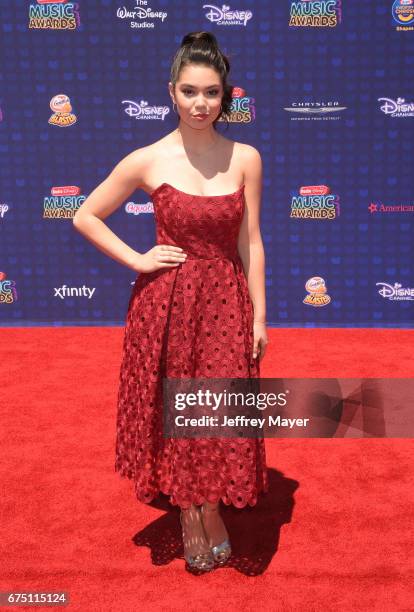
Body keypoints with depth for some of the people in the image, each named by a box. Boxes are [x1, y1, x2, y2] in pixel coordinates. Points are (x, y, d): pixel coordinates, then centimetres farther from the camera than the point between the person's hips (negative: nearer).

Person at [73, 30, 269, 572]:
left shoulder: (245, 159, -2)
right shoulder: (147, 160, -6)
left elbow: (250, 243, 2)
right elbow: (85, 216, 2)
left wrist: (260, 315, 1)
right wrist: (137, 260, -6)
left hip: (226, 300, 1)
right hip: (166, 300, -1)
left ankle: (212, 510, 33)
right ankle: (187, 513, 33)